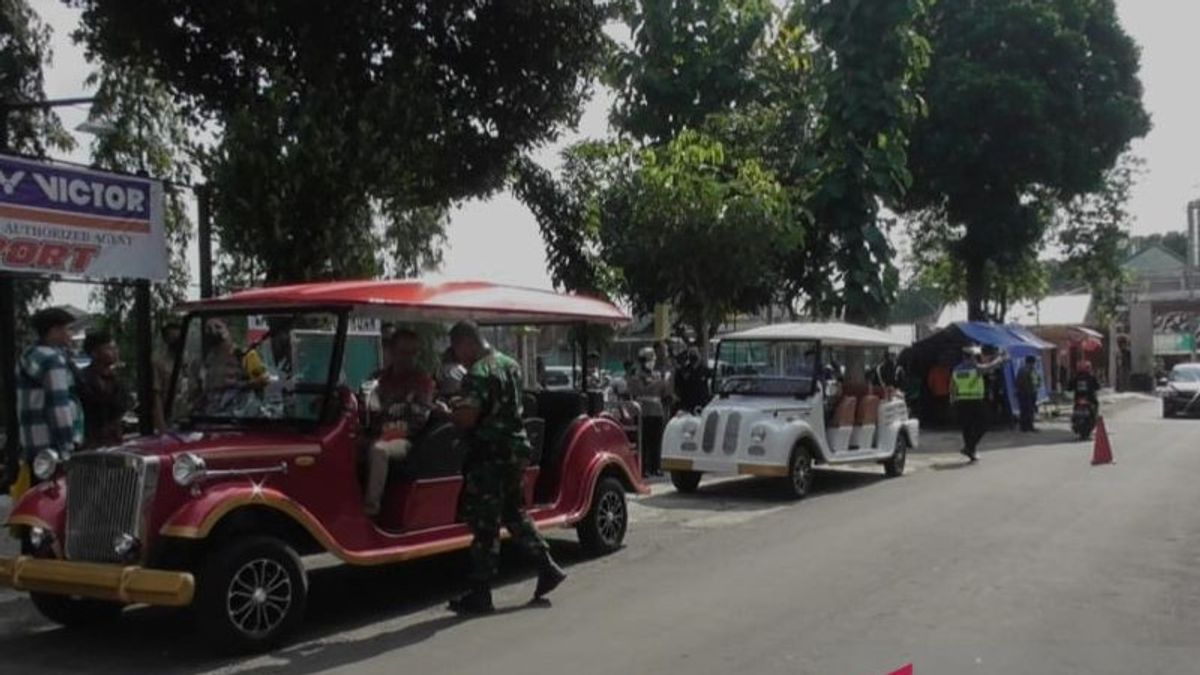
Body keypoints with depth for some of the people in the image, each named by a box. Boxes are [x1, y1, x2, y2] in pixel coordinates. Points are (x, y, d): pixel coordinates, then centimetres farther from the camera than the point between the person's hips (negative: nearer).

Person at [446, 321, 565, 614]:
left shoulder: (479, 374, -18)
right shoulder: (510, 365, 12)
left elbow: (467, 419, -28)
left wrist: (448, 411, -7)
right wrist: (465, 403, 18)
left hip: (490, 457, -9)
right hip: (517, 449, 9)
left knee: (484, 526, -2)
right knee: (513, 513, 21)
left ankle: (479, 594, 6)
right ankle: (547, 568, 20)